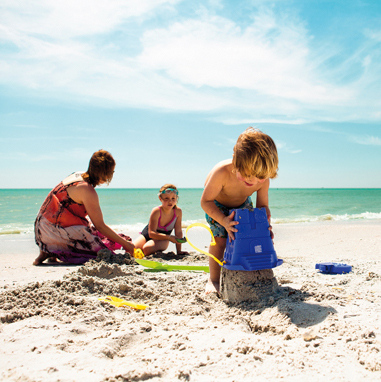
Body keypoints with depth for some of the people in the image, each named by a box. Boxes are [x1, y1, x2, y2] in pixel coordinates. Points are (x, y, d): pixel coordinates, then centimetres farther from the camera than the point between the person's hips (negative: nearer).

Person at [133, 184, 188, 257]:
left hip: (162, 239, 1)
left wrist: (179, 251, -13)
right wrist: (169, 237, -40)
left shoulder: (178, 211, -19)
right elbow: (151, 233, -28)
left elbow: (178, 232, -10)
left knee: (147, 249, -33)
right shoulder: (156, 211, -27)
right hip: (147, 234, 0)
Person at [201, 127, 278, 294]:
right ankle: (213, 279, 1)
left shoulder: (264, 180, -33)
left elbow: (263, 206, -17)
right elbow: (206, 201, -35)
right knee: (220, 238, -14)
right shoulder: (222, 172, -46)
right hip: (217, 205, -3)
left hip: (242, 204, 4)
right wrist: (223, 220, -48)